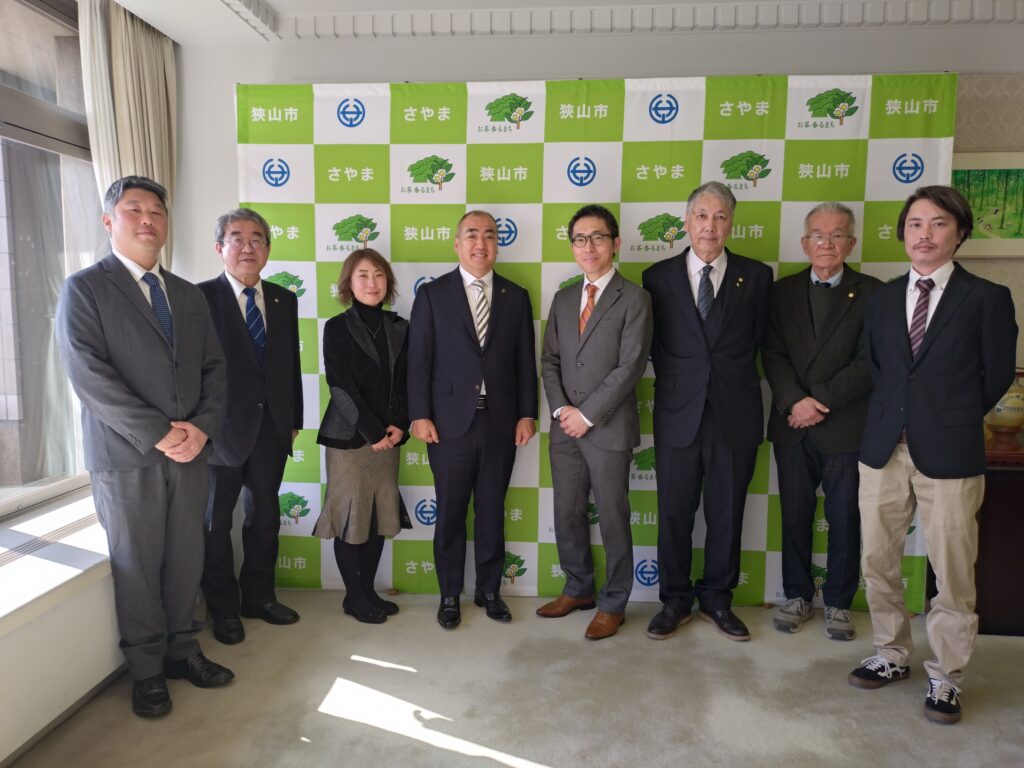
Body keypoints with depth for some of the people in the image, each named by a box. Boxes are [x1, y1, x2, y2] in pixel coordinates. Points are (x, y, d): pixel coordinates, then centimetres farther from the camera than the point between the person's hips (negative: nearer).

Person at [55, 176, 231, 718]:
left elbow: (213, 368, 9)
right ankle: (146, 669, 23)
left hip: (189, 450, 4)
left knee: (186, 558, 11)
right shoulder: (84, 289, -3)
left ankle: (182, 649, 28)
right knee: (137, 565, 7)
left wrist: (201, 425, -7)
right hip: (125, 455, -4)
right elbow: (88, 374, -14)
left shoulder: (189, 295, 13)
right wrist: (157, 434, -18)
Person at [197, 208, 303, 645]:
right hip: (223, 428, -5)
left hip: (272, 426, 5)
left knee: (265, 517, 16)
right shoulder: (202, 297, -8)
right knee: (216, 521, 10)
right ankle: (223, 610, 27)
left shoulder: (284, 300, 7)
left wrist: (294, 420, 7)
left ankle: (259, 597, 34)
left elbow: (291, 363, 9)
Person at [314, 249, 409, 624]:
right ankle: (354, 597, 16)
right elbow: (341, 386, -10)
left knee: (380, 516, 10)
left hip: (388, 437, 5)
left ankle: (369, 590, 24)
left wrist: (398, 425, -8)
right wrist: (373, 432, -13)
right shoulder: (338, 327, -3)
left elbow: (405, 383, 7)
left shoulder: (399, 329, 9)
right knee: (351, 517, 3)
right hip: (348, 436, -4)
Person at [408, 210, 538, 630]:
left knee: (492, 512, 12)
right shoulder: (432, 294, 1)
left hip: (501, 422, 2)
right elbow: (419, 359, -2)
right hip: (450, 422, -2)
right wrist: (420, 415, -8)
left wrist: (527, 414, 2)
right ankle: (450, 595, 24)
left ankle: (489, 590, 28)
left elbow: (525, 361, 7)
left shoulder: (516, 296, 8)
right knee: (450, 514, 8)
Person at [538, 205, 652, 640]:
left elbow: (631, 366, -13)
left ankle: (613, 604, 22)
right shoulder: (563, 299, 12)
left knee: (613, 519, 6)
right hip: (565, 426, 5)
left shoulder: (634, 298, -6)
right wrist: (560, 409, -6)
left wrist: (587, 414, -14)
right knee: (567, 514, 14)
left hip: (609, 428, -5)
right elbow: (549, 360, 10)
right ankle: (578, 589, 33)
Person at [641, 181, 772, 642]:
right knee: (673, 513, 8)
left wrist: (732, 378, 4)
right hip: (678, 413, 0)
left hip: (736, 413, 0)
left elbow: (757, 342, 6)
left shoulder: (756, 276, 3)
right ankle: (675, 601, 25)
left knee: (727, 513, 11)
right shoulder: (658, 276, 3)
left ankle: (717, 599, 29)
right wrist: (674, 383, 2)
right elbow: (655, 346, 7)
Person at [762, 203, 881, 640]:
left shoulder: (871, 293, -1)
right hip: (792, 426, 2)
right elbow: (772, 354, -1)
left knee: (845, 520, 9)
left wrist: (821, 401, -16)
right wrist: (795, 401, -16)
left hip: (847, 427, -2)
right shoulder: (783, 292, 7)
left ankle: (838, 603, 26)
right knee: (795, 516, 11)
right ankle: (797, 596, 27)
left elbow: (869, 362, -9)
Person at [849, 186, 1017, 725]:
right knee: (877, 561, 10)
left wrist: (951, 418, 10)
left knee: (952, 573, 4)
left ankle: (945, 677, 21)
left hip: (949, 452, -3)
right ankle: (892, 654, 29)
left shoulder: (987, 299, -1)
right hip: (884, 447, 4)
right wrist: (897, 414, 8)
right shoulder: (881, 299, 10)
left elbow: (997, 376, 4)